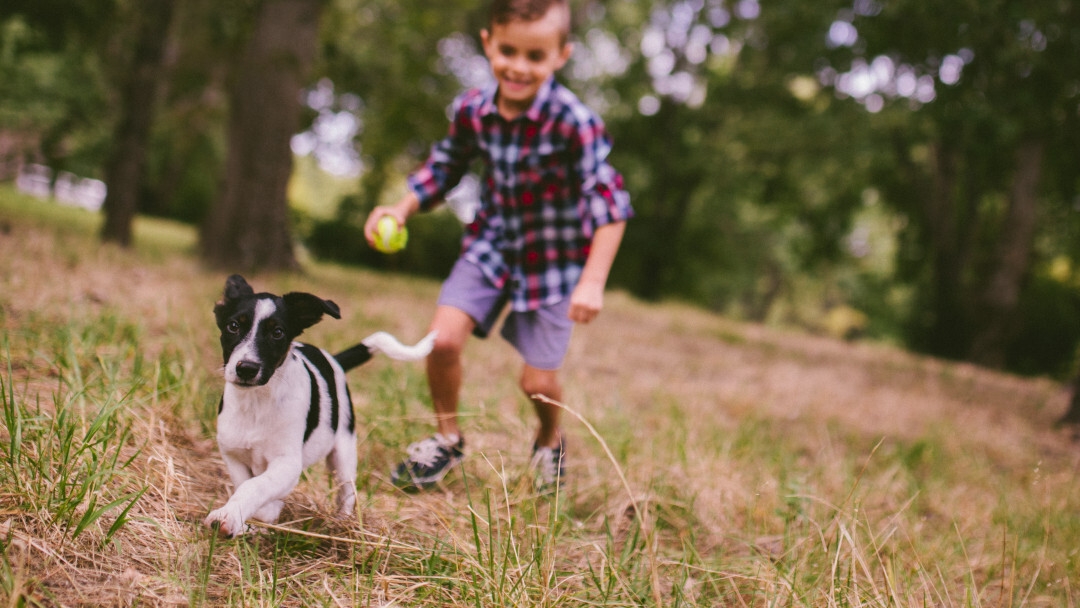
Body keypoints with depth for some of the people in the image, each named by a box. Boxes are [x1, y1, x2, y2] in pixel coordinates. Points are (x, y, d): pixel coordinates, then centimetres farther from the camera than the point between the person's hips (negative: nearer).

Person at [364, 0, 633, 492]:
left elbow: (608, 203, -24)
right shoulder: (471, 110, -10)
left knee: (538, 382, -1)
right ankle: (447, 438, 16)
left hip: (553, 256, -3)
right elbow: (445, 167, 8)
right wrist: (402, 208, -7)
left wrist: (593, 282, -31)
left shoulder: (573, 122, -25)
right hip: (491, 243, 4)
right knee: (442, 339, -13)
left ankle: (549, 442, 36)